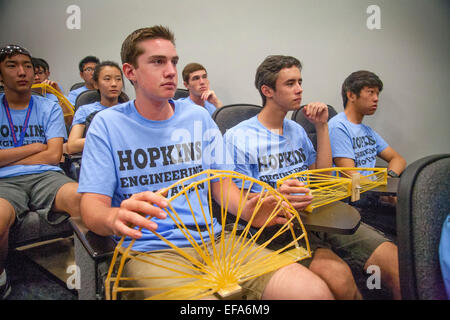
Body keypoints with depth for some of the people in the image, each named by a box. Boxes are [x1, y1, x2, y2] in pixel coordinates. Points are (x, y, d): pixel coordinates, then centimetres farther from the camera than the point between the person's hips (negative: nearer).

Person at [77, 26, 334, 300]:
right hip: (148, 251, -3)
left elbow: (220, 182, 12)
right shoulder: (107, 125, 1)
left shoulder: (199, 118, 11)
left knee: (315, 291, -16)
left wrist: (248, 209, -11)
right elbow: (92, 205, -5)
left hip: (212, 239, 4)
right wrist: (116, 217, -31)